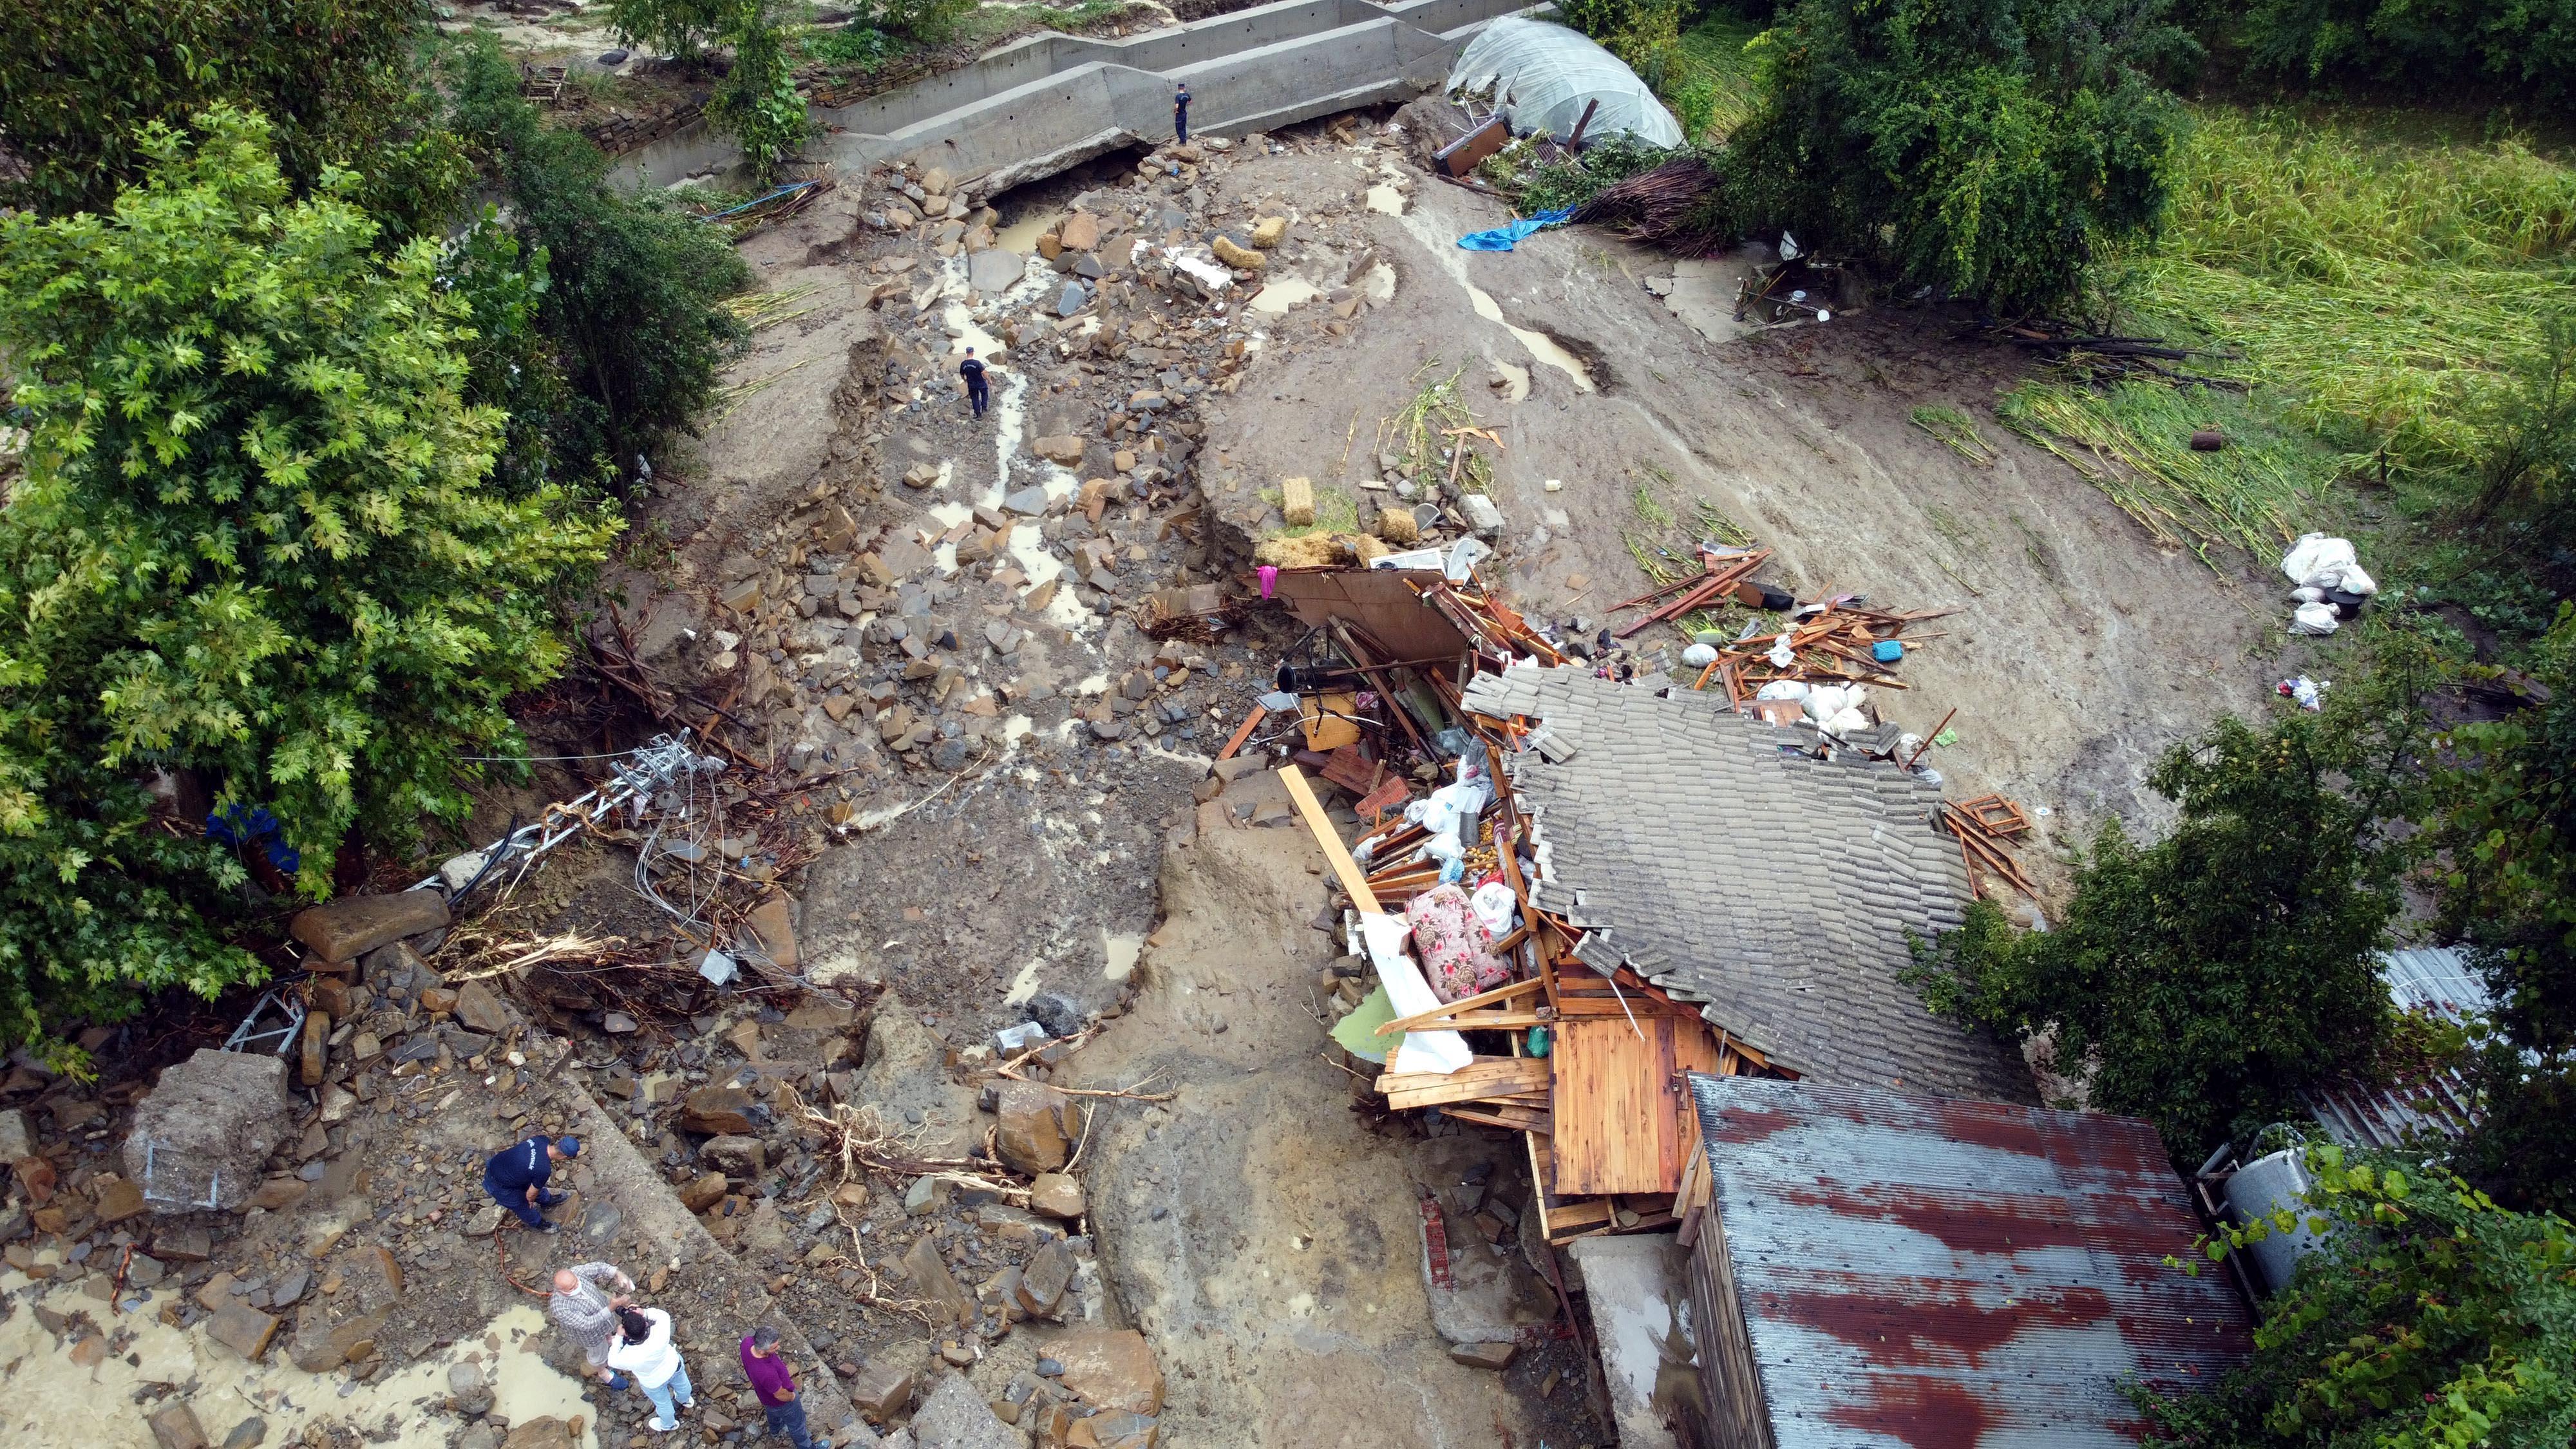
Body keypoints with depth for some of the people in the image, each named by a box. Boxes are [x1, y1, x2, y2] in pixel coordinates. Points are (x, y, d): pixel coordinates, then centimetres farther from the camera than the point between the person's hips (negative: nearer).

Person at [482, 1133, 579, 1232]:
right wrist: (531, 1200, 8)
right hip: (499, 1186, -7)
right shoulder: (544, 1170, -35)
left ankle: (547, 1200, 55)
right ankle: (537, 1223, 46)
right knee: (522, 1207, 20)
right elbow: (531, 1194, -16)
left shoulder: (543, 1140, -17)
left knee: (534, 1184, 28)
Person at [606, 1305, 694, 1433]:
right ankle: (686, 1400, 69)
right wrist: (645, 1312, -32)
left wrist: (618, 1337, -21)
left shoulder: (629, 1357, -43)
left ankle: (668, 1425, 60)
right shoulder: (660, 1333, -41)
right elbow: (664, 1316, -18)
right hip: (674, 1365, 3)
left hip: (654, 1382, -3)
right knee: (681, 1385, 36)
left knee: (663, 1403, 30)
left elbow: (613, 1361, -20)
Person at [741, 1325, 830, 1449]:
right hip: (782, 1402, -6)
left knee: (773, 1412, 39)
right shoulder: (767, 1373, -50)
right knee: (796, 1424, 24)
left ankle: (776, 1428, 69)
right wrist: (792, 1397, -8)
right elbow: (781, 1395, -30)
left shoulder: (748, 1341, -32)